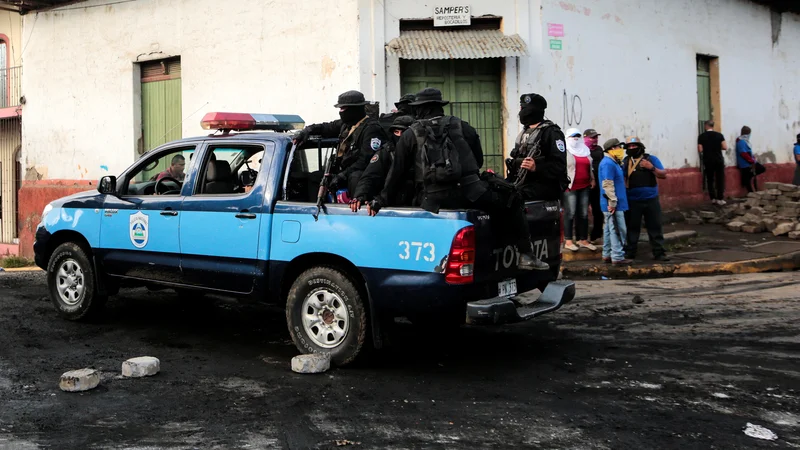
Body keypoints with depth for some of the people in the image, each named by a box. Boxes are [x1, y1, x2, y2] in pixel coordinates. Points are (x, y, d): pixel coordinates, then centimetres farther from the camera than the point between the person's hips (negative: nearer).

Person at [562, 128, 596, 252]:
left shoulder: (585, 150, 17)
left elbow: (590, 166, 26)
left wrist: (592, 179, 16)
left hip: (584, 186, 6)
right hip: (570, 186, -6)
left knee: (584, 214, 8)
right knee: (570, 214, -6)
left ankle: (583, 240, 15)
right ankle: (568, 241, -1)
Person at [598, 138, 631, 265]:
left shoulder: (611, 162, 17)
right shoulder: (608, 164, -17)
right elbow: (607, 184, -23)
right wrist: (613, 202, -22)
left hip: (613, 204, 10)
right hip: (614, 205, -10)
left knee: (610, 230, 14)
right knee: (618, 231, -7)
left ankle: (607, 255, 20)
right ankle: (618, 257, -4)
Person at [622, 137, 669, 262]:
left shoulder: (651, 159, 3)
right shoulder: (625, 162, 5)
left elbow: (663, 175, -2)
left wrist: (652, 168, -17)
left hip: (651, 200, 0)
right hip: (632, 201, 0)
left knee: (655, 227, 3)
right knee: (632, 227, 6)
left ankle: (659, 253, 9)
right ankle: (630, 253, 13)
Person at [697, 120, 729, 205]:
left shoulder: (701, 136, -3)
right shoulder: (719, 135, -3)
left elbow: (700, 150, -7)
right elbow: (725, 148, -6)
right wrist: (718, 147, 13)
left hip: (708, 161, 0)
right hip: (719, 160, 0)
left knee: (710, 180, 9)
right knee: (720, 180, 4)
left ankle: (713, 198, 7)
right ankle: (720, 199, 0)